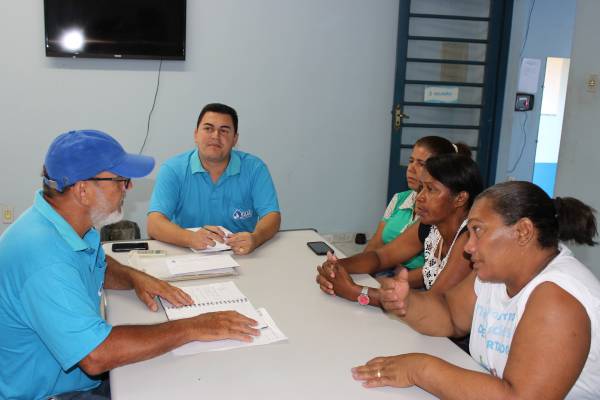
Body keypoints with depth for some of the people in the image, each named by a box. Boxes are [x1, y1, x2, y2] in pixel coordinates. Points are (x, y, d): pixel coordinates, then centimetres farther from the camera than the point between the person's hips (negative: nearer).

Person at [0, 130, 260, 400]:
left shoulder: (71, 224, -1)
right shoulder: (44, 259, -32)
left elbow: (99, 265, 20)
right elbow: (97, 356, -36)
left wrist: (134, 278, -2)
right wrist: (192, 328, -28)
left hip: (81, 373, 8)